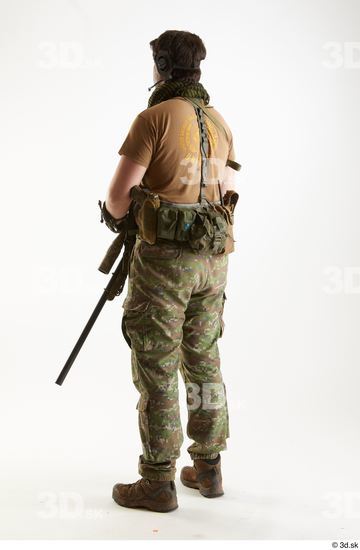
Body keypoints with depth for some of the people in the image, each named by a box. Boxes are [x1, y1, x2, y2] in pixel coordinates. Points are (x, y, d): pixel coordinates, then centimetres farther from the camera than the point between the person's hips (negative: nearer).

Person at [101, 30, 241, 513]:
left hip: (164, 256, -7)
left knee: (157, 369, 2)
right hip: (213, 257, 7)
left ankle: (158, 483, 11)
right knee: (204, 362, 15)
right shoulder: (219, 122, 12)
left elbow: (118, 196, -12)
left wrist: (125, 218, 9)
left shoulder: (154, 118, -9)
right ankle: (208, 468, 26)